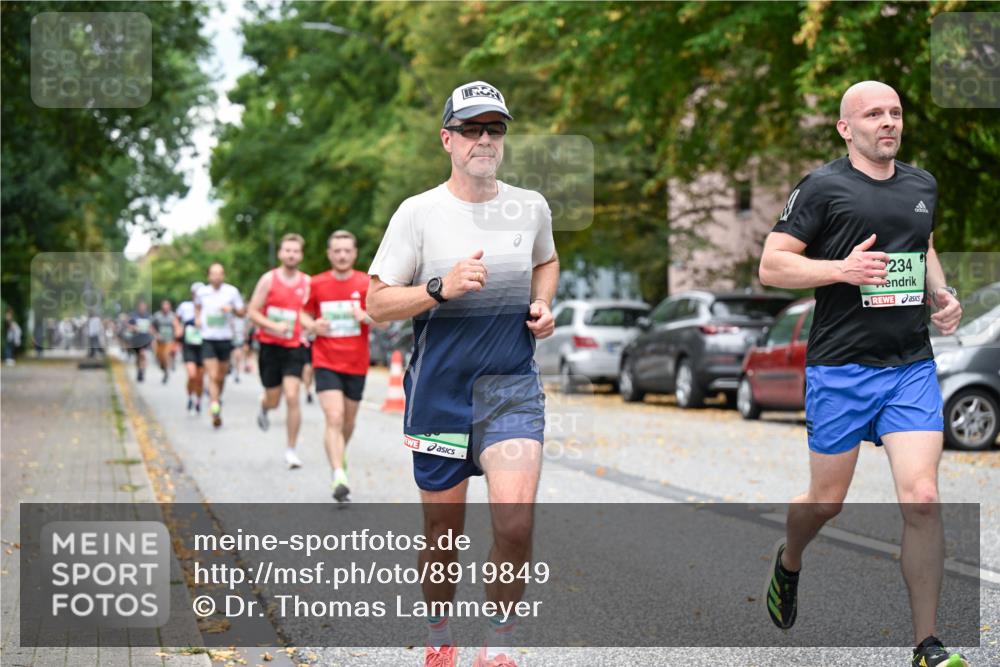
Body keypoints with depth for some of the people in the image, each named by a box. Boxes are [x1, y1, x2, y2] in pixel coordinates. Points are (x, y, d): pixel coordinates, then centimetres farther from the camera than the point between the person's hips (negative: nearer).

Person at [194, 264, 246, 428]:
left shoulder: (232, 291, -2)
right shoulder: (202, 292, 2)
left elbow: (243, 312, 4)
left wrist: (231, 309, -15)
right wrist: (197, 317, 7)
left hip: (225, 339, 1)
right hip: (208, 340, -1)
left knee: (221, 377, 11)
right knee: (213, 376, -12)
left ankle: (217, 398, 39)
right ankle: (215, 410, -17)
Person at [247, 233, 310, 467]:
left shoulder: (308, 283, 3)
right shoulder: (268, 280, -3)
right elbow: (252, 312, -4)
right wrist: (274, 326, -19)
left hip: (294, 347, 1)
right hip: (269, 345, -1)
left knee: (292, 397, -12)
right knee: (273, 399, 7)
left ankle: (291, 450, -1)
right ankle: (263, 407, 47)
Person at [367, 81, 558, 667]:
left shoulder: (531, 207, 5)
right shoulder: (418, 212, -5)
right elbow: (377, 304, -4)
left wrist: (541, 305, 7)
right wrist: (442, 288, -19)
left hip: (513, 388, 1)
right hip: (439, 391, -1)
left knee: (516, 522, -16)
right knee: (443, 531, 8)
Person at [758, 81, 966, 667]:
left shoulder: (923, 185, 11)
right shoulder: (823, 187, -5)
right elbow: (771, 266, -7)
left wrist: (943, 293, 11)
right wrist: (842, 269, -20)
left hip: (913, 366, 4)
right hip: (841, 368, -3)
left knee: (922, 499, -8)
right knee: (827, 501, 9)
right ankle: (789, 561, 45)